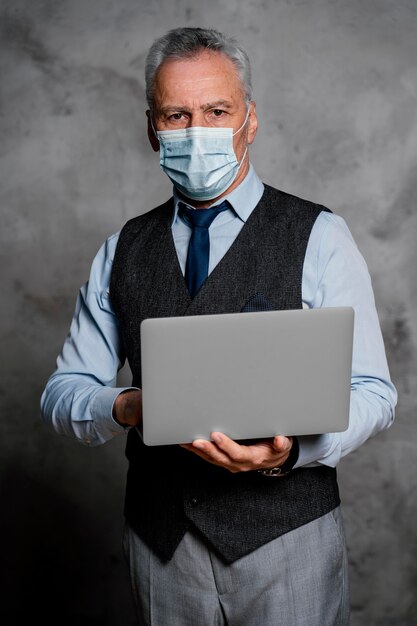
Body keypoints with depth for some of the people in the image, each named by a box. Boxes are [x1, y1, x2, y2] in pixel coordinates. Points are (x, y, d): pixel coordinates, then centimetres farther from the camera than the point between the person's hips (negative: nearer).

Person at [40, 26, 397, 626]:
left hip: (285, 534, -2)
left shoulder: (318, 237, -3)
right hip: (159, 539, 3)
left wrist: (290, 450, -26)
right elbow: (64, 391, 6)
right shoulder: (124, 249, 6)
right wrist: (127, 407, -16)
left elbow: (371, 391, -7)